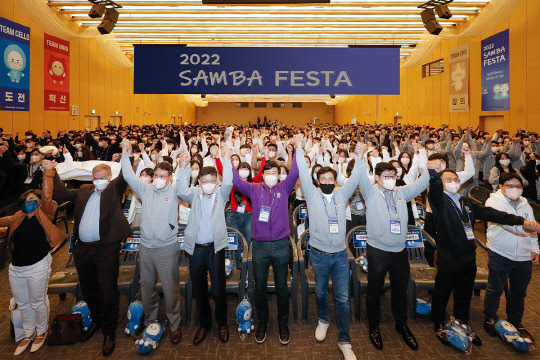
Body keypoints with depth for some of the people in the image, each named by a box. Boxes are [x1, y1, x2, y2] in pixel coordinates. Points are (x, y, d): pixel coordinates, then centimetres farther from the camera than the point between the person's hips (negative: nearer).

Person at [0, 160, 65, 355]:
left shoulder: (43, 215, -10)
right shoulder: (18, 218, 7)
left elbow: (47, 196, -25)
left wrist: (48, 172, -33)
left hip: (37, 268, -6)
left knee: (38, 303, 9)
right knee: (22, 304, 19)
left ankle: (41, 333, 32)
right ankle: (28, 334, 39)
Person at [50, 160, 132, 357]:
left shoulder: (114, 189, 2)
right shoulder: (83, 191, 16)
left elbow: (125, 176, -14)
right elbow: (60, 194, 19)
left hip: (107, 248, -5)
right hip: (83, 249, 6)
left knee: (108, 291, 0)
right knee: (88, 290, 18)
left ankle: (109, 331, 17)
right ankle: (97, 321, 41)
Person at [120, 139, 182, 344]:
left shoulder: (174, 191, 0)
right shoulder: (146, 190, 8)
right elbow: (129, 176, 4)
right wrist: (125, 153, -1)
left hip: (167, 248, -3)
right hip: (145, 248, 4)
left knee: (171, 289, 4)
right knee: (147, 288, 16)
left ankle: (174, 325, 21)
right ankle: (150, 321, 36)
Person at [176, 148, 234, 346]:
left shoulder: (220, 194, 1)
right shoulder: (194, 194, 3)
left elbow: (228, 184, -17)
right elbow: (182, 191, -17)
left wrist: (227, 160, -28)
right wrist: (183, 167, -30)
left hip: (215, 247, -1)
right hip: (196, 248, 2)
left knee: (218, 289, 5)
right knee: (199, 289, 14)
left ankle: (222, 323, 29)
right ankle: (204, 323, 34)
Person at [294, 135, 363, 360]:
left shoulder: (341, 194, 7)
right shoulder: (312, 194, 0)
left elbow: (354, 179, -2)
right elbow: (303, 173, -8)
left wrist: (359, 157, -14)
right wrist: (299, 148, -12)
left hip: (340, 254, 1)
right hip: (319, 255, -1)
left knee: (343, 298, 3)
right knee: (321, 292, 16)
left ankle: (344, 341, 15)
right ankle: (323, 320, 44)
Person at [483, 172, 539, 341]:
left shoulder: (525, 204, 13)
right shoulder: (494, 202, -8)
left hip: (524, 257, 6)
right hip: (500, 255, -5)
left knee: (519, 291, 16)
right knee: (495, 289, 6)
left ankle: (515, 322, 34)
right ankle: (490, 318, 26)